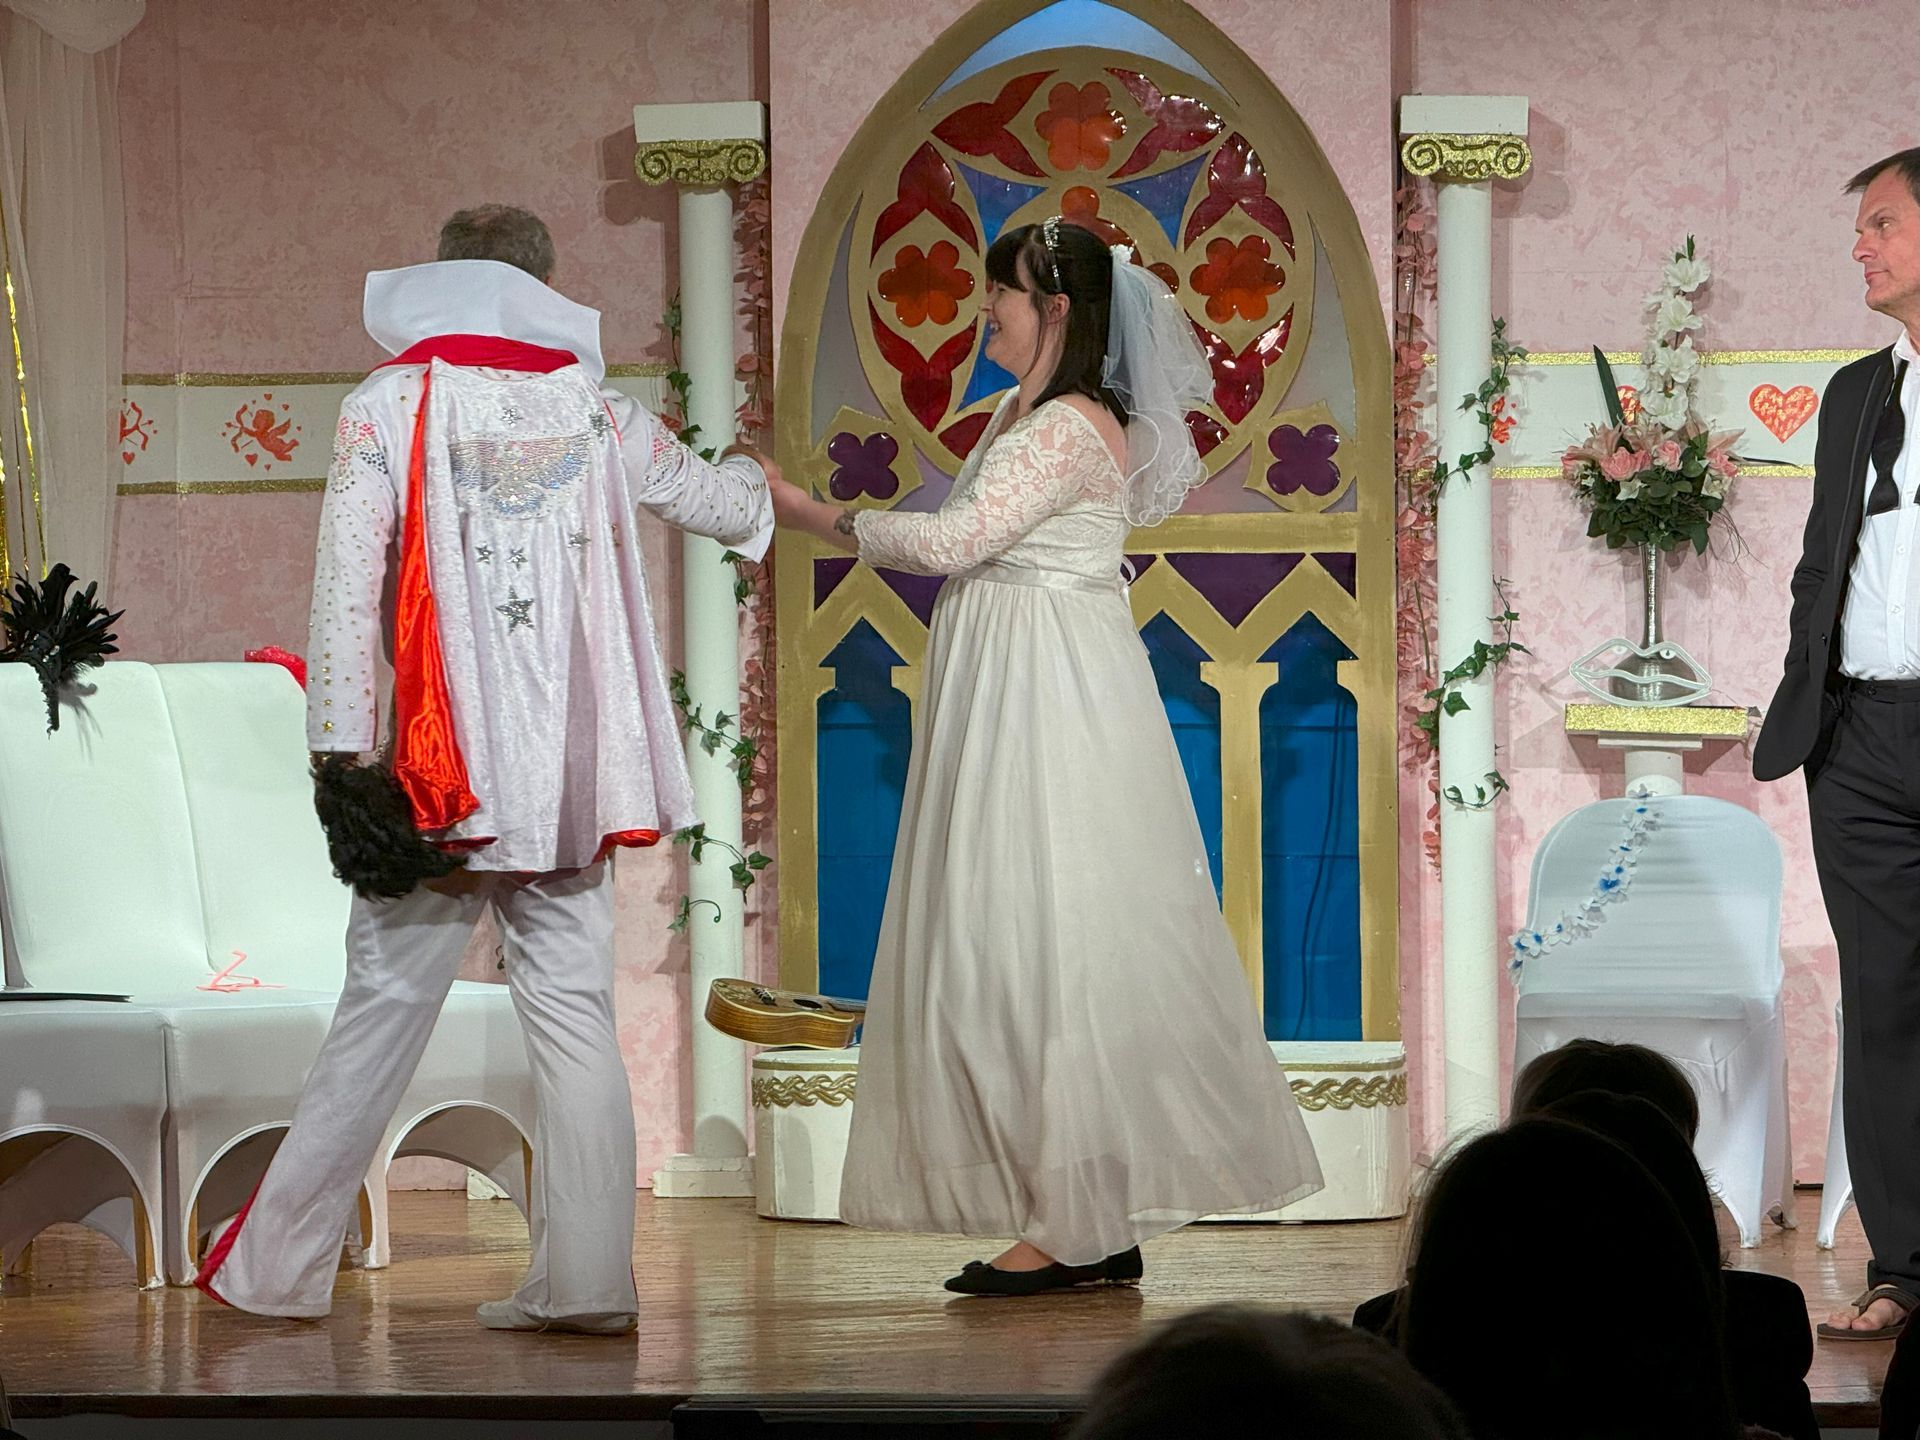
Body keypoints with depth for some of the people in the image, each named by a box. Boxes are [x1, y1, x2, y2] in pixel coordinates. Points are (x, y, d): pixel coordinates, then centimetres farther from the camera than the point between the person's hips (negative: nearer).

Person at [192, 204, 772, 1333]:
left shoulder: (389, 403, 0)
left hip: (444, 760, -2)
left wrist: (341, 748, -10)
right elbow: (708, 497, 25)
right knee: (574, 1010, 3)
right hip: (570, 768, 2)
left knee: (386, 1006, 2)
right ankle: (584, 1282, -1)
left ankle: (279, 1267, 8)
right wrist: (756, 483, 49)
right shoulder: (590, 407, 8)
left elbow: (348, 577, -9)